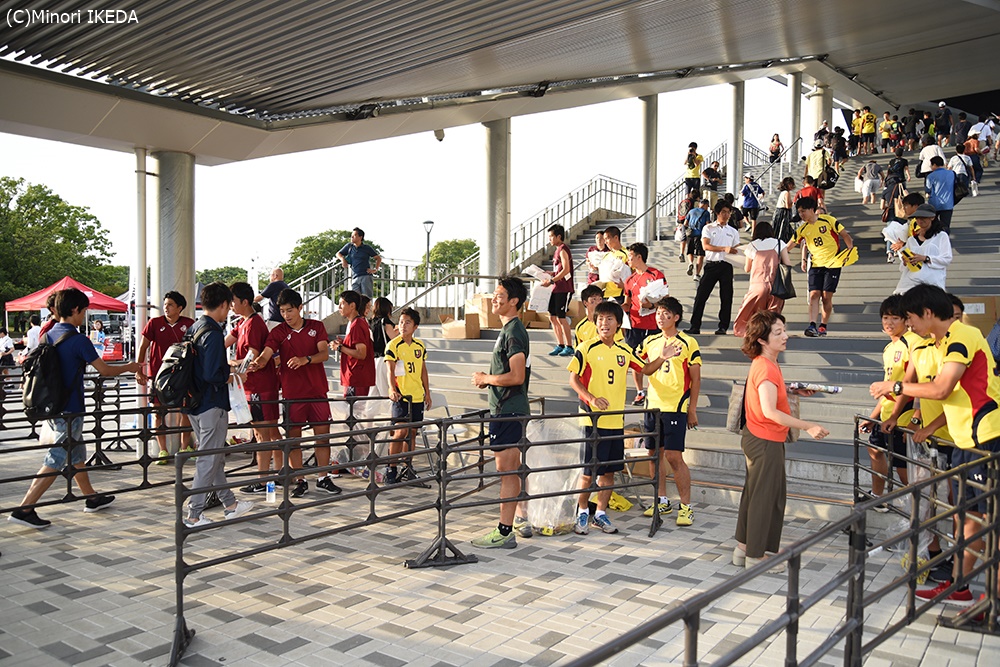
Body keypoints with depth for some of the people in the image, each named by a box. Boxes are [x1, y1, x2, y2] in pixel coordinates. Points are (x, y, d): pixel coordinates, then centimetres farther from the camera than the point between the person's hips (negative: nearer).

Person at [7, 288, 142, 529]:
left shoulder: (47, 336, 7)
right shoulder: (78, 340, -17)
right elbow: (105, 370, -11)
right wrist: (130, 367, 6)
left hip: (51, 407, 9)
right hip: (69, 410, -9)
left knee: (77, 454, 19)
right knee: (57, 460, -4)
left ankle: (92, 498, 32)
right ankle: (23, 509, -4)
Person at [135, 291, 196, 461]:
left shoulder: (189, 324, 0)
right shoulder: (154, 323, -2)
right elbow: (143, 347, 1)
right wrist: (138, 370, -4)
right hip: (158, 374, -1)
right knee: (158, 412, 0)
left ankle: (185, 447, 19)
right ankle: (162, 451, 9)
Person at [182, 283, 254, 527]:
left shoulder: (194, 328, 10)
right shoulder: (213, 333, -18)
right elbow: (212, 374, -25)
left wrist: (227, 367, 16)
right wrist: (230, 376, -7)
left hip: (195, 404, 10)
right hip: (212, 405, -9)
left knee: (216, 458, 18)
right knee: (208, 461, 0)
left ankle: (229, 503, 30)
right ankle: (194, 515, 5)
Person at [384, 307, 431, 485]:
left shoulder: (420, 345, 9)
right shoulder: (393, 345, -7)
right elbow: (390, 370, -15)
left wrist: (427, 393, 16)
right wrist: (392, 389, -32)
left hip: (417, 396, 5)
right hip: (400, 395, -5)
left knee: (412, 432, 9)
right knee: (400, 431, -10)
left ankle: (407, 468, 19)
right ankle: (392, 469, 0)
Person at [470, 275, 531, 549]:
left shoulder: (513, 332, -16)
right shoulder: (510, 329, 16)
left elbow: (516, 376, -24)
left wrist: (485, 378, -11)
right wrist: (489, 380, 10)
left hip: (507, 411, -11)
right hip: (510, 408, 11)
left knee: (506, 470, -6)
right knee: (512, 468, 18)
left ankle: (504, 532, 0)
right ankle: (521, 519, 30)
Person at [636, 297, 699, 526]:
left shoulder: (688, 343, -4)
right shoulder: (650, 342, 10)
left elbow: (695, 379, -2)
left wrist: (692, 409, -5)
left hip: (676, 407, -5)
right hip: (653, 405, 5)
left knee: (674, 457, -7)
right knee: (655, 453, 10)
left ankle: (686, 506, 4)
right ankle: (662, 501, 23)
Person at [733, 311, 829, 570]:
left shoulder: (765, 363, 8)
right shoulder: (766, 368, -24)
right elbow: (770, 411, -31)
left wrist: (795, 391, 12)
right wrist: (808, 427, -30)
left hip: (757, 439, 10)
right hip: (766, 442, -10)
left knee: (753, 494, 18)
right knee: (764, 498, 1)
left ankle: (743, 549, 29)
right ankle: (755, 557, 13)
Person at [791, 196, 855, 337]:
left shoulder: (828, 220, -6)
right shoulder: (802, 229, 3)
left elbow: (844, 235, 0)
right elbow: (791, 244, 7)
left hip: (833, 263, -3)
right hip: (815, 265, 3)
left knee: (826, 296, -4)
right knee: (814, 294, -10)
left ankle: (823, 326, 8)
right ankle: (812, 325, -16)